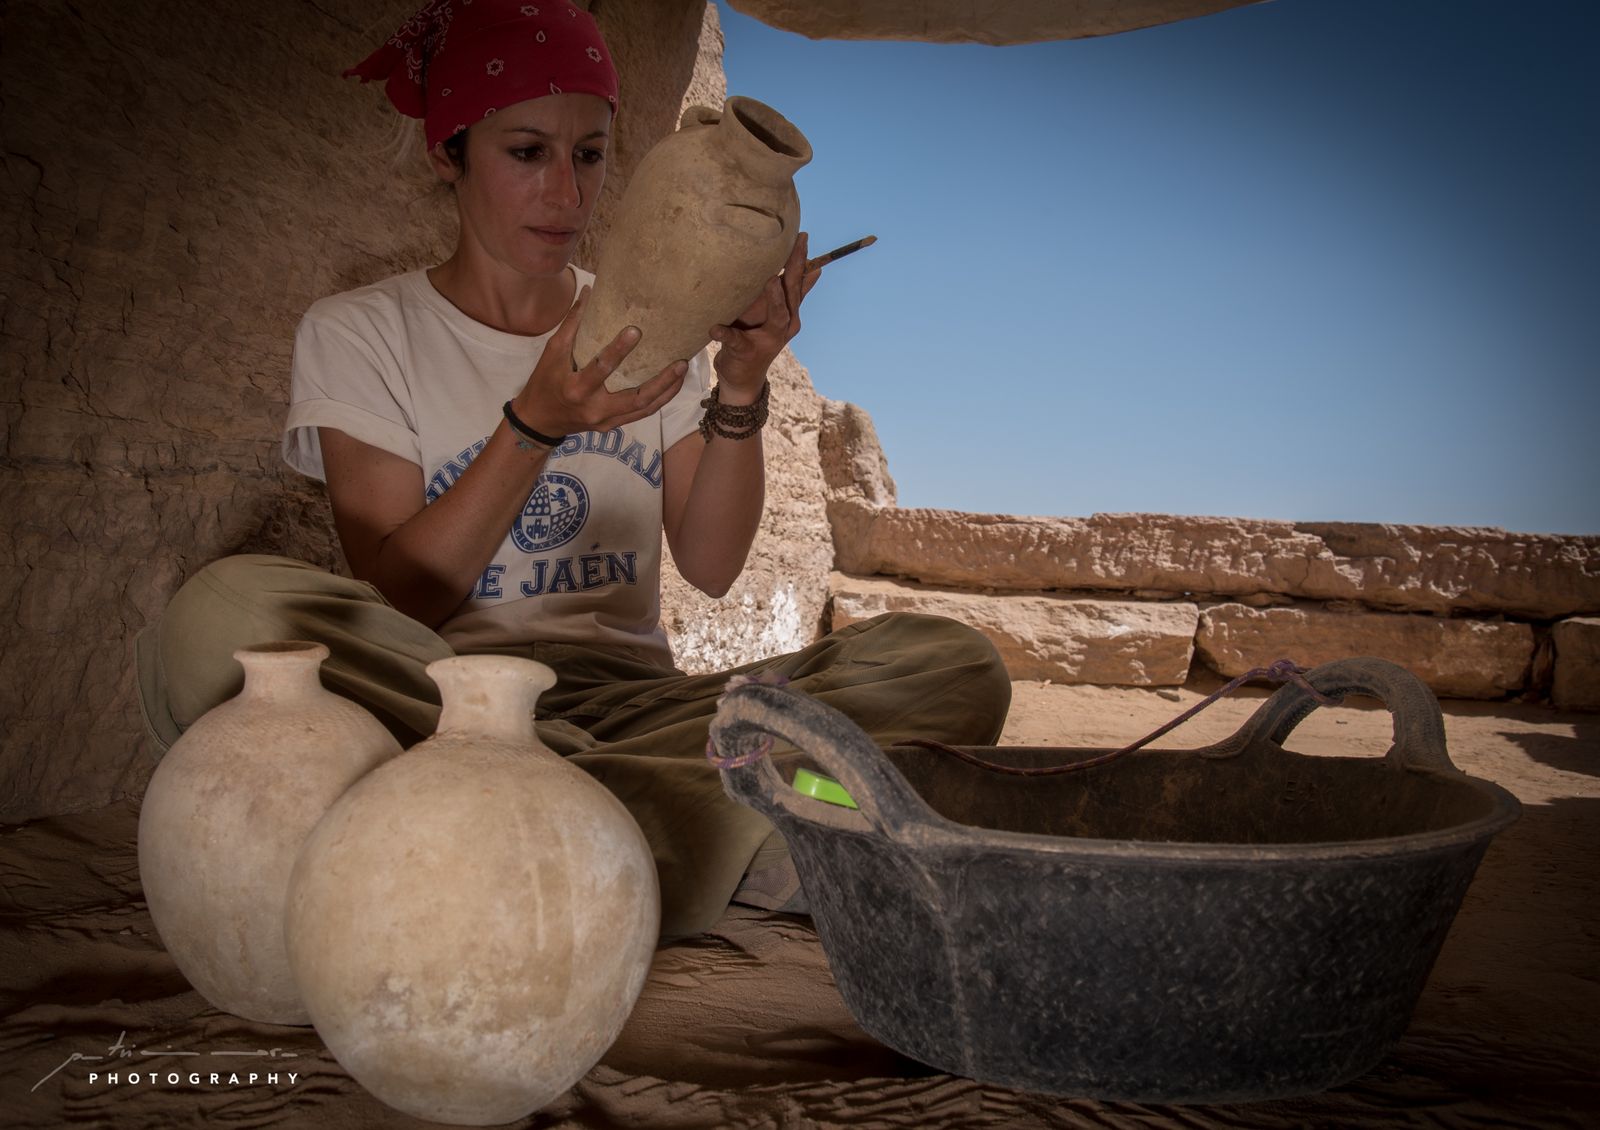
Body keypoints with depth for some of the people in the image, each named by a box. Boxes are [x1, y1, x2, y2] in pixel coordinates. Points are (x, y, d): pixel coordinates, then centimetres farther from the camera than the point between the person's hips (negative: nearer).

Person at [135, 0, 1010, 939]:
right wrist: (535, 424, -18)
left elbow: (712, 566, 4)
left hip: (629, 702, 3)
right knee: (227, 613, -36)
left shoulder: (646, 330, 15)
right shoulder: (359, 333, 6)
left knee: (950, 663, -18)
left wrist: (741, 389, -10)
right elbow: (397, 598, -6)